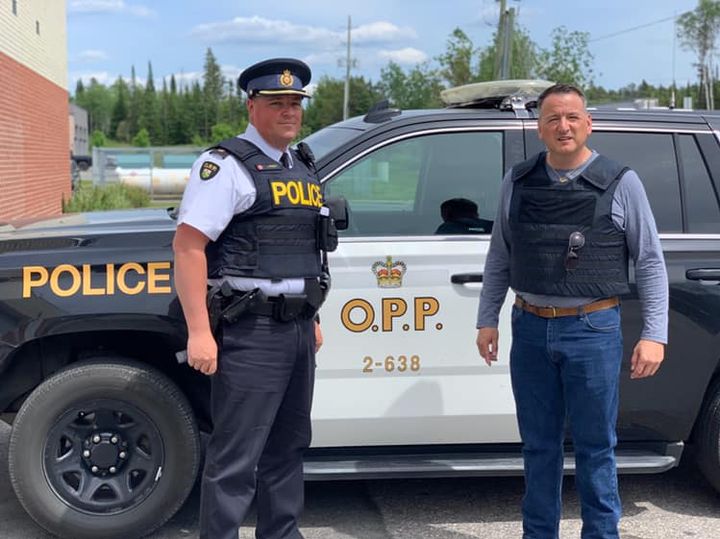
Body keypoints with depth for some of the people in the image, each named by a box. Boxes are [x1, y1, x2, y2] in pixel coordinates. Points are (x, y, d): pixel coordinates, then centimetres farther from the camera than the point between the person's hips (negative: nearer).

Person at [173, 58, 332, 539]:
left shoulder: (303, 168, 16)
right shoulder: (227, 166, -10)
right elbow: (188, 246, -18)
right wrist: (199, 332, -23)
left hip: (297, 329, 9)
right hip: (251, 331, -8)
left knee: (288, 446, 18)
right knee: (236, 458, -4)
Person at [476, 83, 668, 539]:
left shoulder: (621, 183, -1)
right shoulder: (518, 182, 7)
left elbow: (650, 263, 0)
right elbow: (499, 258, 14)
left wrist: (654, 334, -6)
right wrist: (487, 319, 10)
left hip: (593, 330, -3)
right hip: (531, 330, 3)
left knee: (595, 448, 5)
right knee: (539, 445, 13)